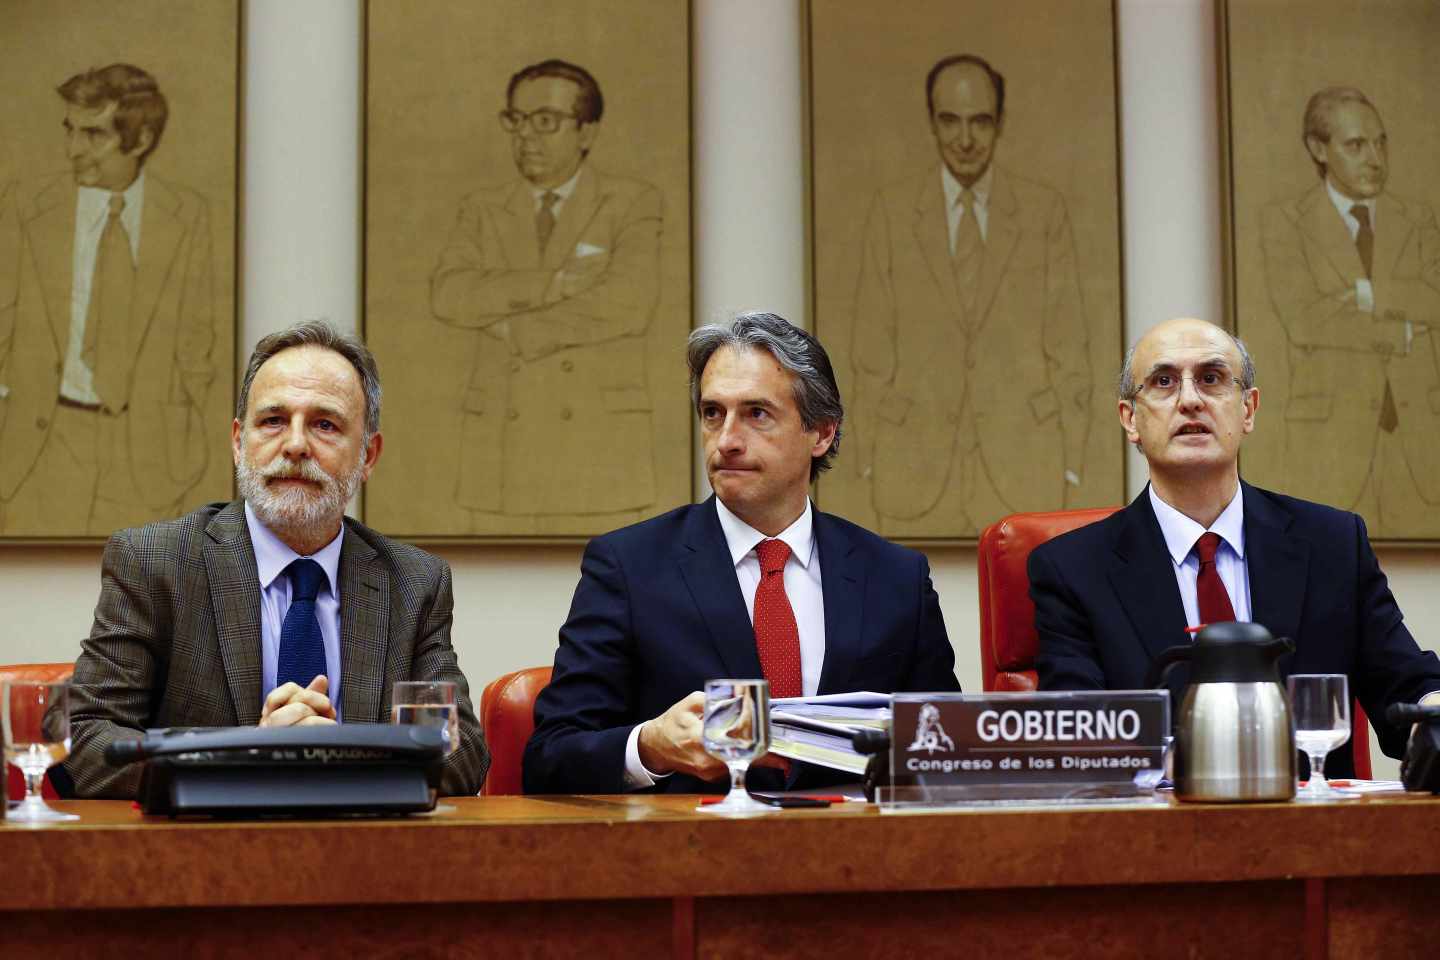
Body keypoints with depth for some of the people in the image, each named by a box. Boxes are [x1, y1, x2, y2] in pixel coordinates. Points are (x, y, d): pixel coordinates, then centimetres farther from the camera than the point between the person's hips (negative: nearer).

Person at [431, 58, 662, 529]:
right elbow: (449, 296, -5)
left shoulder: (633, 203, 4)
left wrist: (515, 329, -8)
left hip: (599, 444, -2)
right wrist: (555, 283, -14)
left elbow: (629, 303, -13)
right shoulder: (483, 210, 13)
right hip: (503, 448, 3)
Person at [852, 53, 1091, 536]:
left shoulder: (1044, 210, 4)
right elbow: (872, 347, 5)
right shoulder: (892, 209, 4)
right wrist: (872, 460, 1)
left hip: (1022, 466, 0)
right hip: (918, 471, 0)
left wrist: (1069, 464, 1)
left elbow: (1068, 344, 5)